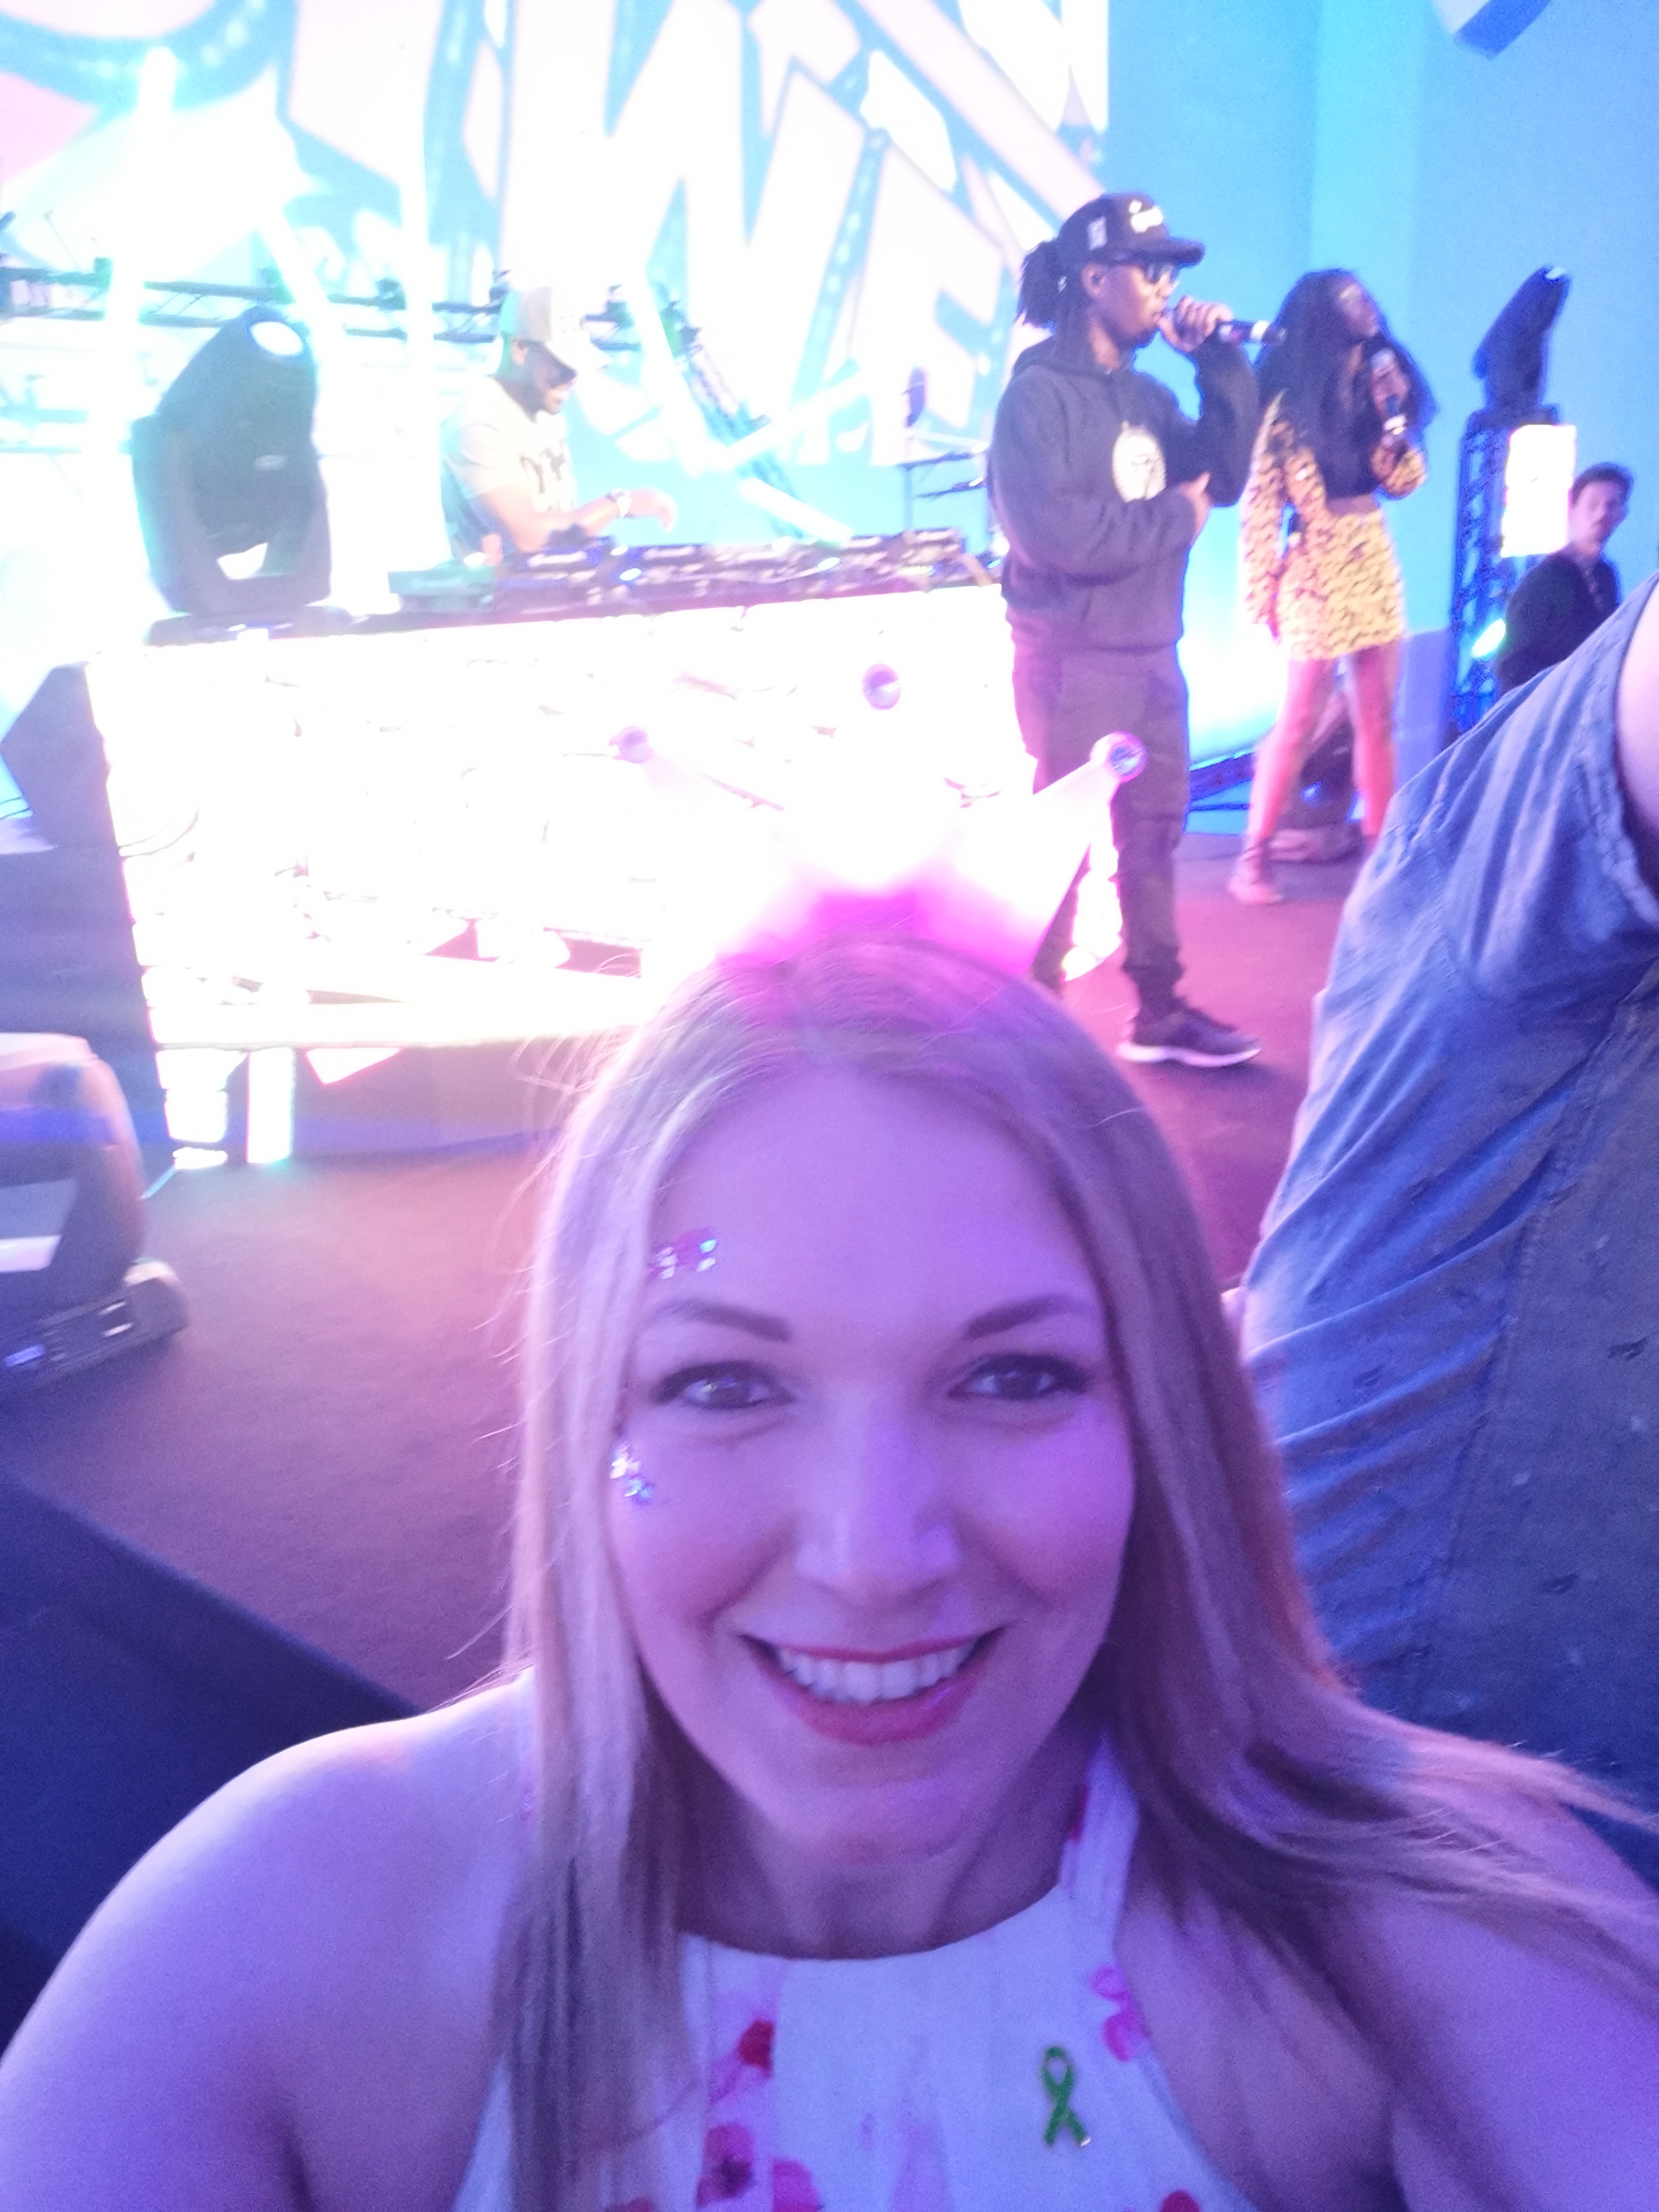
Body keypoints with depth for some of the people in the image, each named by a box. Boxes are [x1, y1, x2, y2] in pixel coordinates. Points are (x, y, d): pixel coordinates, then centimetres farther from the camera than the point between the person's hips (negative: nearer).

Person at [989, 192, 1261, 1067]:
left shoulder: (1146, 395, 13)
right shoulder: (1039, 393, -11)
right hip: (1073, 661, -8)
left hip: (1153, 656, 8)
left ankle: (1159, 1010, 24)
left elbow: (1227, 475, 9)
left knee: (1155, 833, 13)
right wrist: (1176, 517, -12)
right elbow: (1053, 532, -22)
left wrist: (1220, 362, 0)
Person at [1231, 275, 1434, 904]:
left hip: (1376, 566, 6)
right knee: (1299, 719, -7)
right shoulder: (1289, 398, -7)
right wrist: (1263, 591, -16)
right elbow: (1260, 499, -12)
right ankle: (1254, 858, 0)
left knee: (1378, 717, 6)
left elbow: (1405, 479, 7)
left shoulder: (1372, 383, 13)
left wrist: (1391, 414, -7)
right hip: (1318, 571, -6)